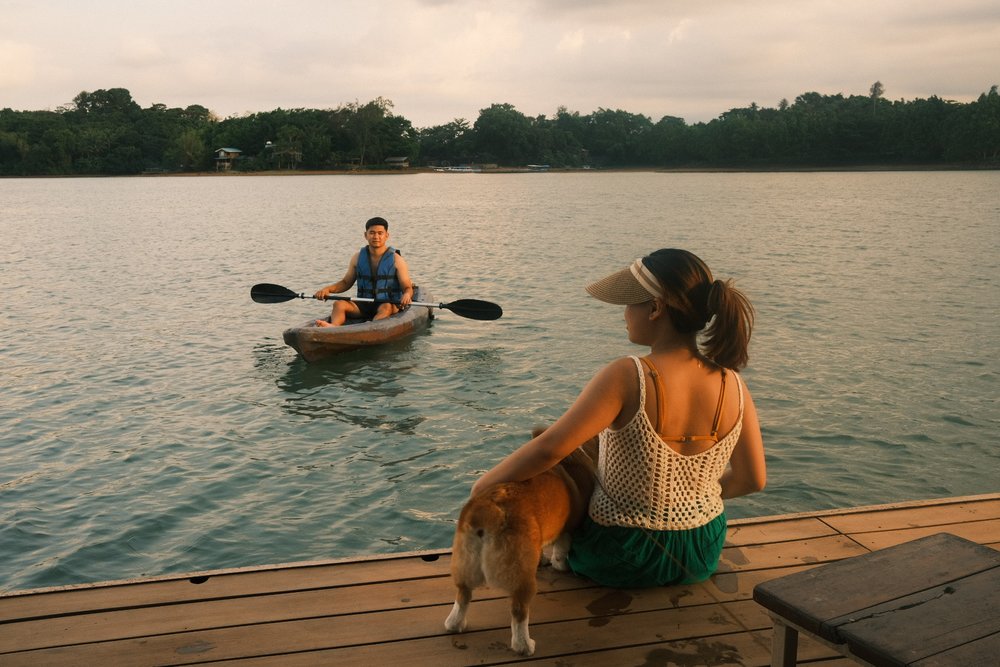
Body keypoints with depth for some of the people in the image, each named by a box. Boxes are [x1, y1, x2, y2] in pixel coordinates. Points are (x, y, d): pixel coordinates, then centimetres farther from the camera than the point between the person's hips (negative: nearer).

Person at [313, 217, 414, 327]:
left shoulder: (396, 260, -2)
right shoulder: (358, 257, 9)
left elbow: (407, 288, -4)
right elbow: (346, 282, 17)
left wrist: (407, 295, -29)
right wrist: (328, 289, -2)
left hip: (390, 304, -4)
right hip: (364, 305, 4)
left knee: (386, 308, -38)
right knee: (339, 304, -22)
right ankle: (333, 326, -52)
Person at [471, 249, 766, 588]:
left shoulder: (627, 378, -28)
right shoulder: (733, 385, -12)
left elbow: (549, 448, -31)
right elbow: (753, 480, -3)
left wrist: (485, 483, -15)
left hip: (623, 563, -4)